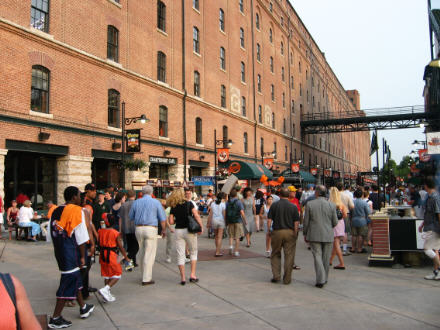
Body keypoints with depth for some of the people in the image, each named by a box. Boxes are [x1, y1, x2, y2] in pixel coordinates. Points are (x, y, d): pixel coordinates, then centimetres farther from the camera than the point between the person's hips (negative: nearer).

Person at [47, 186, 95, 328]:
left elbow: (51, 234, 13)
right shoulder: (77, 210, -13)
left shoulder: (56, 211, 10)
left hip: (59, 251, 8)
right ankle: (55, 318, 4)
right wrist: (82, 256, -6)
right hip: (71, 251, -8)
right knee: (68, 283, 0)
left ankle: (83, 308, 34)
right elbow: (81, 237, -13)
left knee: (75, 279, 20)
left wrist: (58, 250, 20)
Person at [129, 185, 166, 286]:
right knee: (149, 254, 0)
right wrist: (163, 230, 11)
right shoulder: (156, 202, -1)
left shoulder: (136, 202, 7)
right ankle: (146, 279, 0)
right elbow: (162, 218, -1)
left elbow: (131, 217, 14)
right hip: (151, 229, -4)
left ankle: (145, 275, 28)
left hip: (139, 228, 4)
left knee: (142, 253, 17)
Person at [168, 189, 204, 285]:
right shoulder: (189, 204, -3)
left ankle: (183, 278, 6)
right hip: (189, 230, -1)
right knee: (193, 253, 14)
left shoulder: (173, 207, 3)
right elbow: (196, 216, -11)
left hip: (178, 231, 2)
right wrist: (201, 227, -4)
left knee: (180, 255, 6)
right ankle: (193, 275, 8)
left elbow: (171, 222, -2)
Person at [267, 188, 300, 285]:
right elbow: (296, 222, -4)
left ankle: (276, 275, 8)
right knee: (289, 255, 6)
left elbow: (269, 219, -3)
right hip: (289, 232, 0)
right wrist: (295, 234, 2)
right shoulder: (293, 207, -1)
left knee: (275, 255, 15)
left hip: (277, 232, 0)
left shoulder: (274, 205, -1)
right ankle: (287, 279, 10)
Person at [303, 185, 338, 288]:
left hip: (314, 236, -2)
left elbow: (306, 221, -3)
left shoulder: (309, 204, -7)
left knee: (317, 257, 2)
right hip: (328, 236, 2)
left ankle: (320, 280, -7)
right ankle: (324, 279, 24)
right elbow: (335, 222, 1)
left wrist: (305, 233, 10)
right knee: (326, 258, 13)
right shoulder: (332, 205, -4)